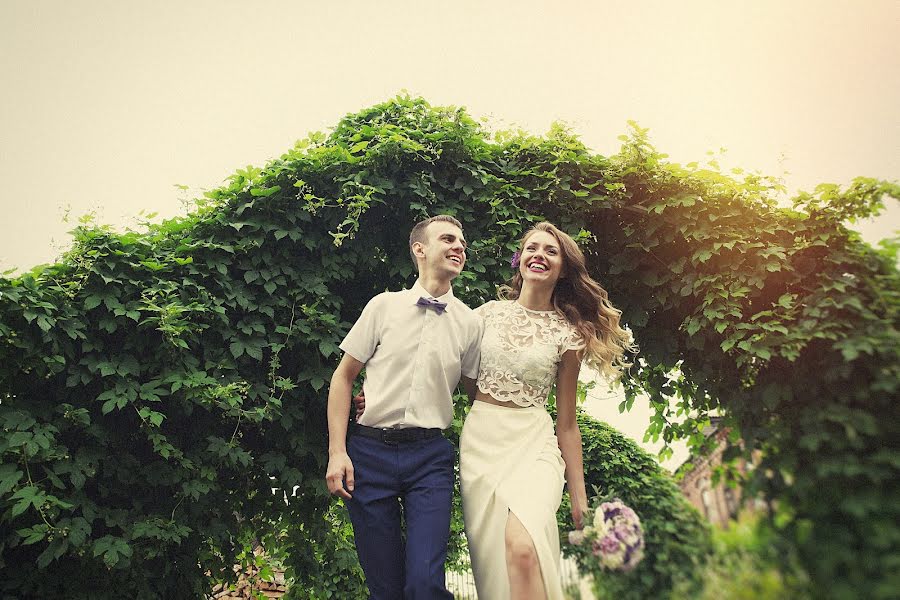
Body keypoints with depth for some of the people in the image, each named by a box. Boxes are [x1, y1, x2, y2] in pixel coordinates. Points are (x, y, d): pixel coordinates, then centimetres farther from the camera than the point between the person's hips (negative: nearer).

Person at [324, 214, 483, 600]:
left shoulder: (470, 323, 5)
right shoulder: (384, 306, 1)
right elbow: (344, 376, 4)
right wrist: (337, 452, -4)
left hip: (431, 456, 0)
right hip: (370, 451, 0)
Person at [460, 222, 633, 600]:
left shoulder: (568, 334, 2)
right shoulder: (488, 313, 6)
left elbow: (567, 422, 6)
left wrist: (578, 495, 6)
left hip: (533, 441, -2)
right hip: (480, 439, 2)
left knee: (521, 546, -28)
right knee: (490, 558, 1)